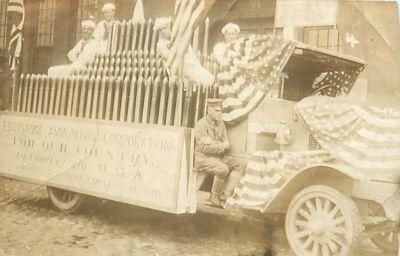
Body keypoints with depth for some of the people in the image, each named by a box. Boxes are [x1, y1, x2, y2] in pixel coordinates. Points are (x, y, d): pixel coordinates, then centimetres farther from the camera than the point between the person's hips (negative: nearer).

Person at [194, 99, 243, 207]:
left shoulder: (221, 123, 9)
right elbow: (204, 147, -20)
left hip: (218, 157, 8)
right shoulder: (201, 125, -13)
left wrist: (212, 142, -13)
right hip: (203, 158, -8)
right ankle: (214, 197, -9)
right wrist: (222, 145, -12)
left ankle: (224, 196, -16)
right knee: (223, 169, -30)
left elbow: (226, 145, 7)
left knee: (238, 166, -10)